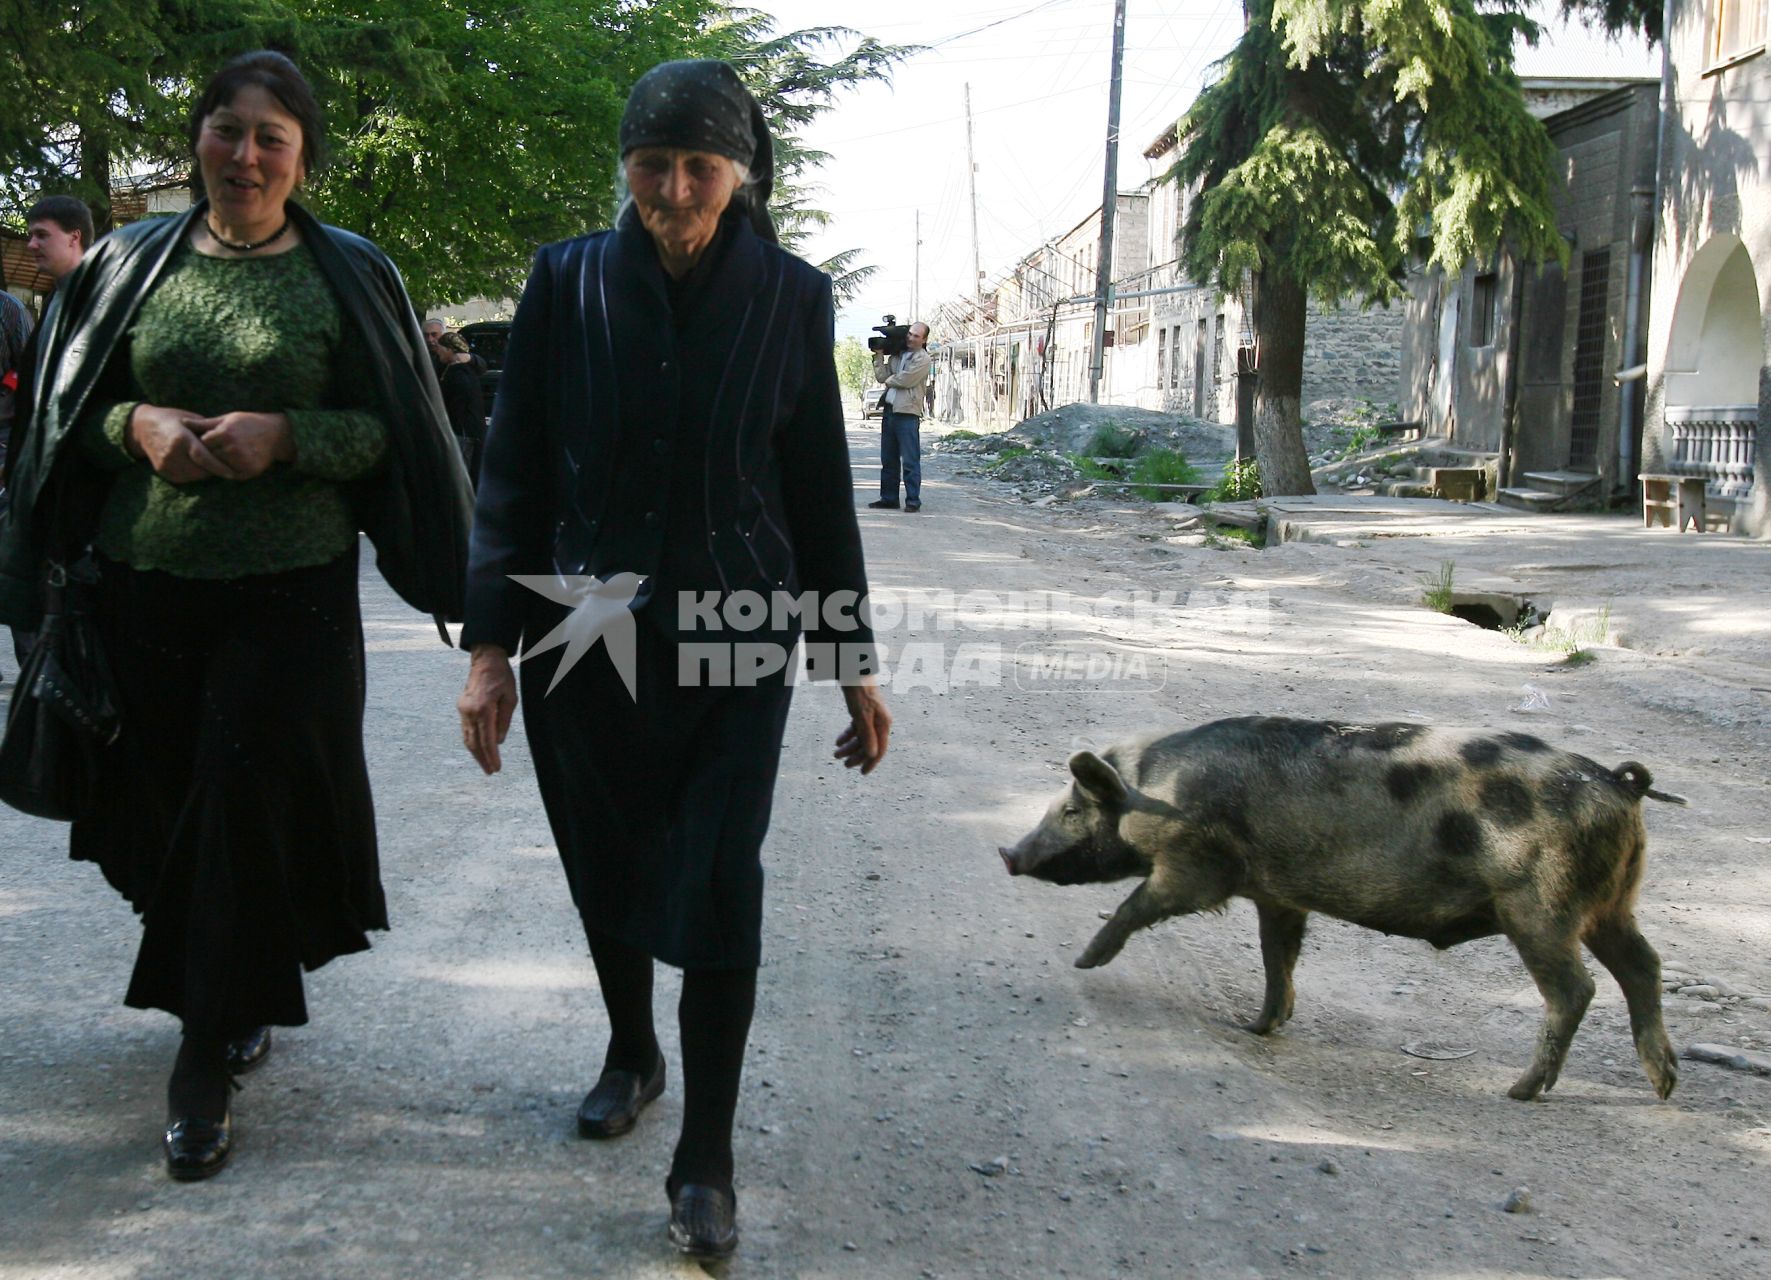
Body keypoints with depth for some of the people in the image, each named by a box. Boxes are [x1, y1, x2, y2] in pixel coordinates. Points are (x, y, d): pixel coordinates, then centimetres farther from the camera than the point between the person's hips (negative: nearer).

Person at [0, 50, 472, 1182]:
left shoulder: (348, 275, 2)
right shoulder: (134, 263, 9)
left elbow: (390, 431, 1)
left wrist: (287, 436, -15)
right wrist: (140, 426, -8)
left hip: (291, 589, -3)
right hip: (147, 581, 3)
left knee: (245, 808, -5)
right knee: (172, 801, 7)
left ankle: (206, 1061, 7)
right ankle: (242, 1003, 33)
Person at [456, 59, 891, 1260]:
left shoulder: (790, 296, -3)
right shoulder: (569, 282, -3)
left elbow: (821, 487, 2)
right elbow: (515, 471, 0)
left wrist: (852, 659, 2)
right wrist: (491, 643, -5)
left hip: (734, 640, -1)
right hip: (587, 631, 2)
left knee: (717, 887, -5)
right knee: (605, 861, 15)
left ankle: (707, 1159, 6)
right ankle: (631, 1053, 41)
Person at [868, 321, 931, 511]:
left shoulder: (922, 359, -4)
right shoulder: (896, 355, 16)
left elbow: (906, 380, -15)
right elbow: (881, 376, 7)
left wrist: (890, 380, 2)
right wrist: (879, 355, 3)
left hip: (908, 413, -7)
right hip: (889, 410, 7)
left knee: (910, 461, -6)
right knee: (888, 459, 12)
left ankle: (913, 501, -4)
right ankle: (888, 498, 19)